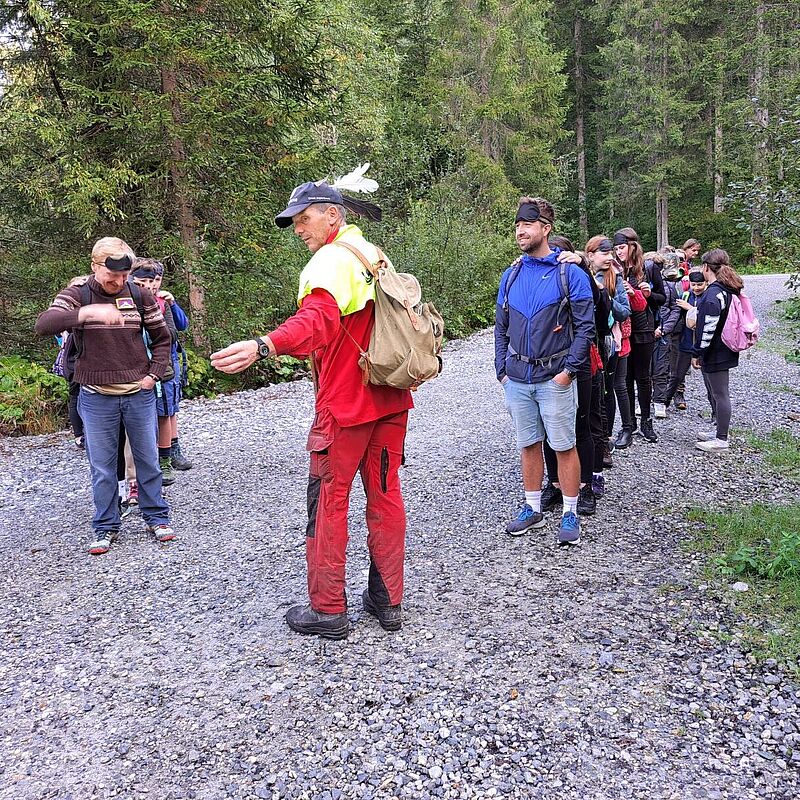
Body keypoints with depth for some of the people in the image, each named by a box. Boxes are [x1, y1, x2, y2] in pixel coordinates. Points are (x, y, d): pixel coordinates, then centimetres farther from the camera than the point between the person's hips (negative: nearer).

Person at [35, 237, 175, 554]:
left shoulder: (140, 296, 0)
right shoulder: (76, 295, -5)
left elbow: (161, 338, 10)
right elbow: (43, 324, -23)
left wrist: (153, 375, -1)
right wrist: (88, 312, -37)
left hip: (139, 394, 1)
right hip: (96, 398, -1)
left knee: (147, 459, 11)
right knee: (102, 467, 7)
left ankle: (157, 518, 26)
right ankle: (105, 528, 21)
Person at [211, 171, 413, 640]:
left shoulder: (332, 260, -13)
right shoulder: (375, 255, 15)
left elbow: (318, 320, -34)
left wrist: (264, 346, -48)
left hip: (346, 405, -8)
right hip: (391, 399, 8)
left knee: (329, 502, 2)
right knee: (386, 494, 12)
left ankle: (328, 610, 11)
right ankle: (388, 600, 22)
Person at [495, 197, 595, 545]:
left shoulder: (570, 273, -5)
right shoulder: (511, 275, 9)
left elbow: (585, 326, -7)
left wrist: (570, 370, -13)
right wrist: (501, 370, 7)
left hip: (554, 379, -4)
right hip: (517, 379, 5)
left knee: (564, 446, 2)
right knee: (528, 444, 13)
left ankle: (570, 514, 15)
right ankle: (532, 509, 25)